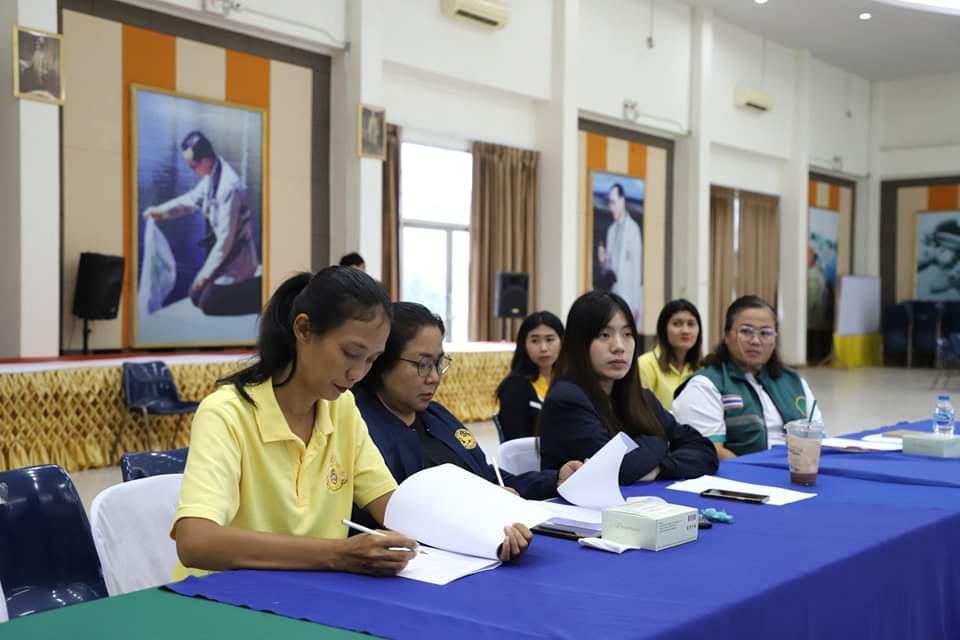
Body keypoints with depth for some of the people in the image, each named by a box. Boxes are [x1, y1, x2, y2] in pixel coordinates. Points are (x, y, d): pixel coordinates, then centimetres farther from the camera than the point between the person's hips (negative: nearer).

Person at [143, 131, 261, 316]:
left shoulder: (229, 186, -30)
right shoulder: (211, 174, -4)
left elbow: (226, 237, -26)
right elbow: (193, 198, 17)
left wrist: (206, 273, -18)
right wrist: (162, 211, 5)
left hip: (236, 252, -9)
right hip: (223, 247, 9)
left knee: (208, 303, -6)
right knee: (195, 296, 14)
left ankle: (262, 291, 4)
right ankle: (249, 277, 21)